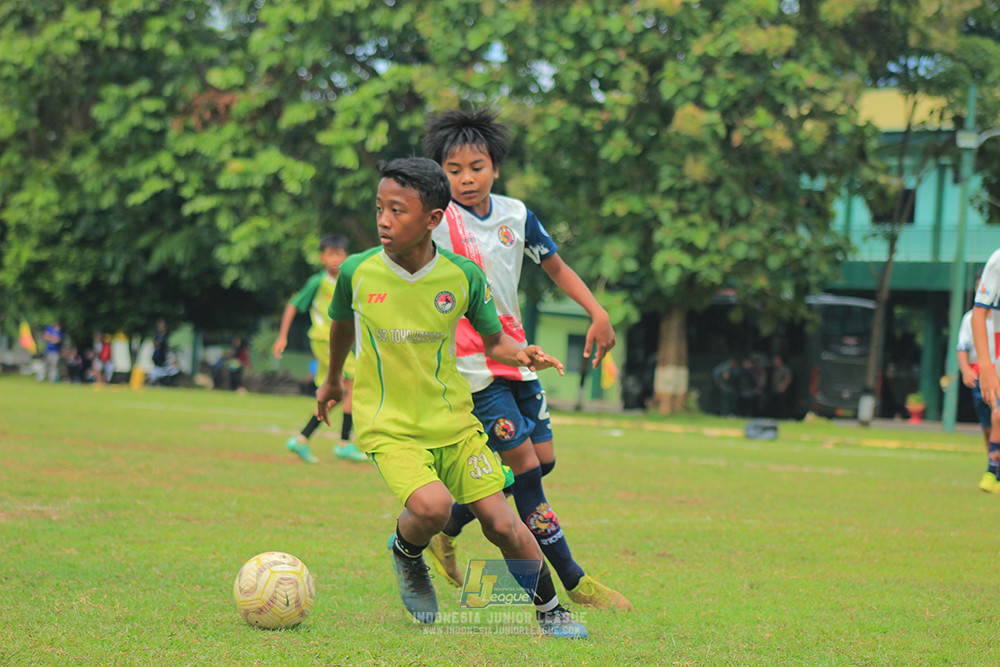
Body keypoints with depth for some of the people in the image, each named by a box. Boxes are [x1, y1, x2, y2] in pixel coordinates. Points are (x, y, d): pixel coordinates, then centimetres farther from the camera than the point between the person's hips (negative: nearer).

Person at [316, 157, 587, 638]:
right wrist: (332, 380, 29)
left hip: (453, 420, 2)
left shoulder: (463, 276, -8)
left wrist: (521, 355, -18)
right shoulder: (357, 271, -9)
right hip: (390, 426, -2)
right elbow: (341, 323, 13)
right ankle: (406, 553, 7)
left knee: (500, 522, -3)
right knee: (432, 506, -28)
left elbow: (493, 340, 5)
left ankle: (551, 611, 19)